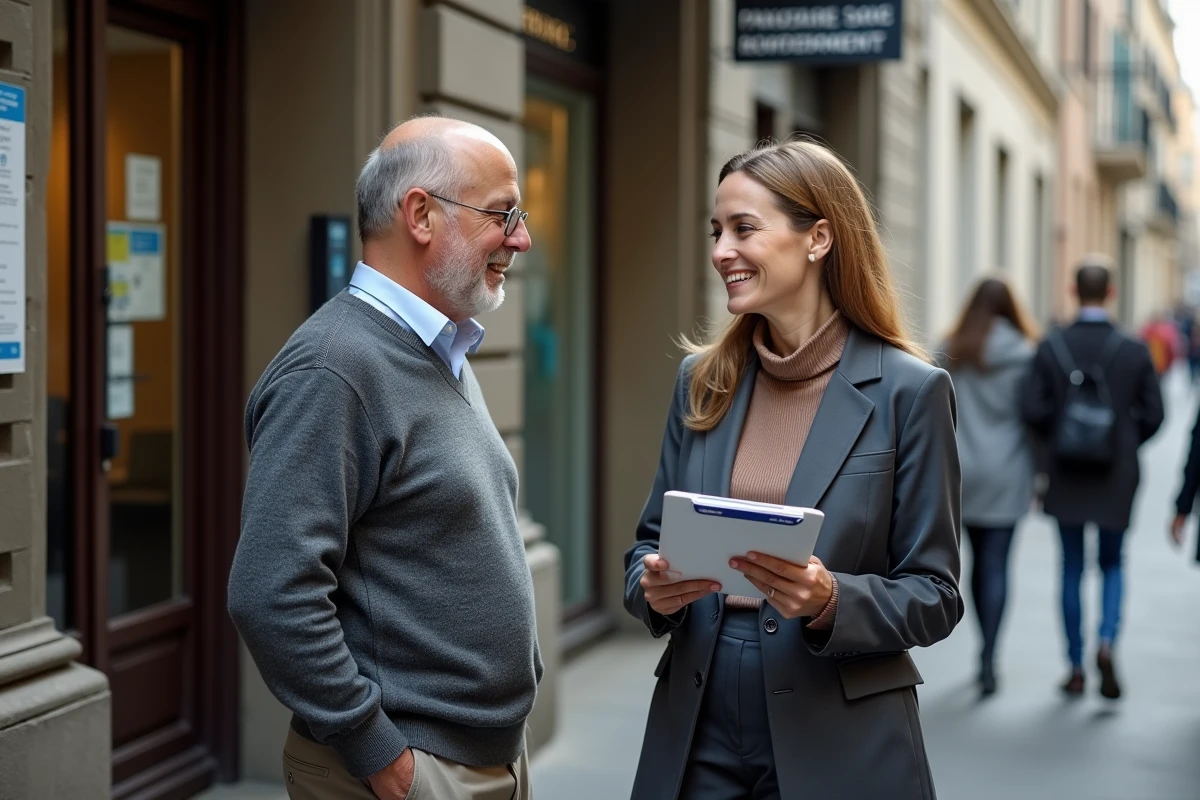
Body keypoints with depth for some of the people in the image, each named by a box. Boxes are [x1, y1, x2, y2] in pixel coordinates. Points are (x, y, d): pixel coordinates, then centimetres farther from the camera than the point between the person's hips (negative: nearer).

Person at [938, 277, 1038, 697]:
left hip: (961, 473, 3)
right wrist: (1038, 474, 5)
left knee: (978, 560, 16)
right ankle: (988, 660, -9)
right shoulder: (1022, 354, -6)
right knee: (997, 565, -2)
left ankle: (986, 652, 23)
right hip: (1006, 474, -3)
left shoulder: (950, 353, 1)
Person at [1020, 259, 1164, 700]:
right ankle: (1106, 641, -9)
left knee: (1072, 568, 10)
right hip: (1116, 479, 0)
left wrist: (1056, 440, 8)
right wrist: (1124, 445, 13)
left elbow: (1032, 408, -11)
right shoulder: (1135, 350, -6)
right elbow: (1152, 414, -5)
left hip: (1067, 478, 0)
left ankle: (1076, 668, 14)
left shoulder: (1051, 347, -7)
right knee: (1112, 564, 15)